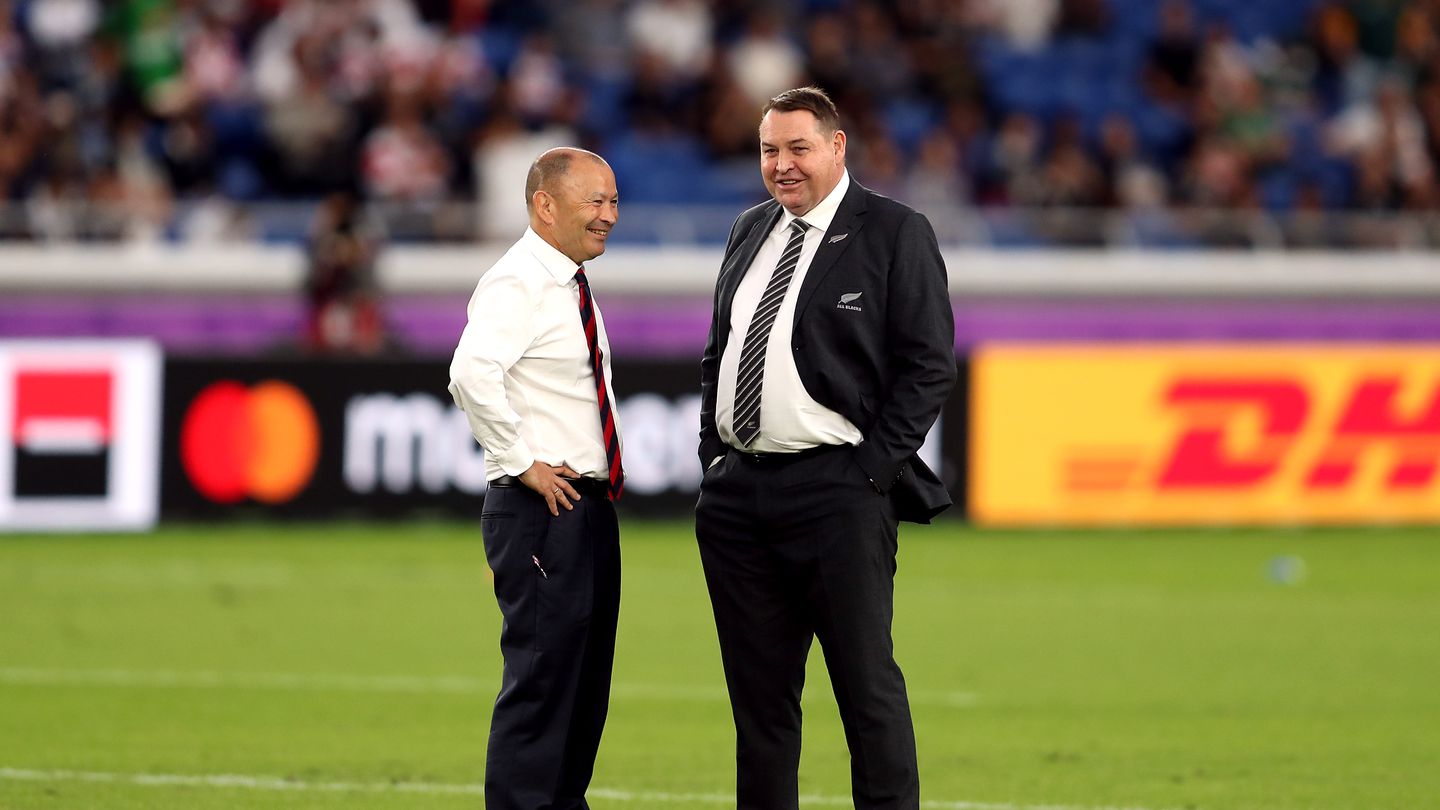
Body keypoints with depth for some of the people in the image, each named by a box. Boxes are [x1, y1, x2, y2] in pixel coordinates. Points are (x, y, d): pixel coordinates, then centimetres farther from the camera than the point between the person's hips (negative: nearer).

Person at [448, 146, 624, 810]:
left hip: (589, 506, 10)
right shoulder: (516, 284, -14)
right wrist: (522, 462, -24)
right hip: (543, 507, -10)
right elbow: (472, 373, -32)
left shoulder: (571, 285, 16)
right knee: (543, 676, -10)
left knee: (585, 679, 14)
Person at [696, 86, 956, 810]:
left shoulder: (895, 234, -4)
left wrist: (872, 469, -11)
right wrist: (713, 453, 11)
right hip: (738, 492, 6)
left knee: (868, 686, -4)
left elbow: (929, 363, -7)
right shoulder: (749, 233, 16)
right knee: (758, 689, 10)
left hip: (838, 492, -6)